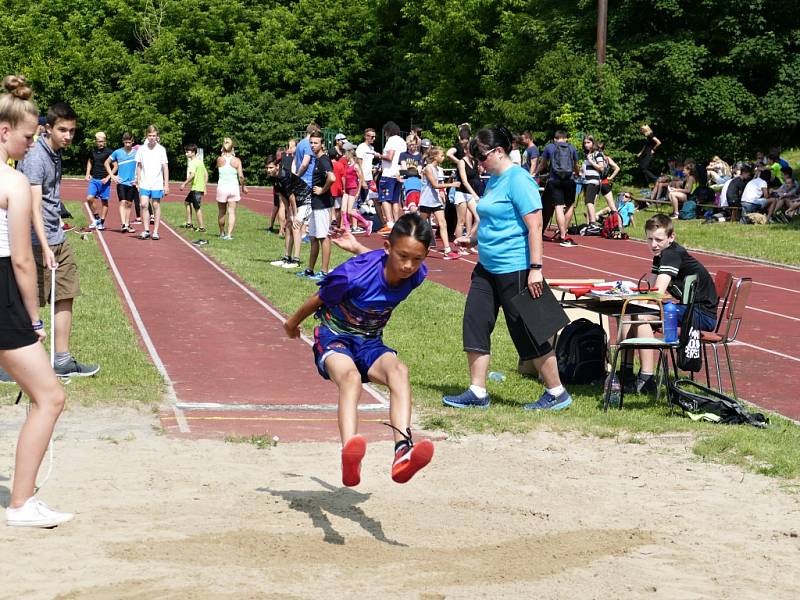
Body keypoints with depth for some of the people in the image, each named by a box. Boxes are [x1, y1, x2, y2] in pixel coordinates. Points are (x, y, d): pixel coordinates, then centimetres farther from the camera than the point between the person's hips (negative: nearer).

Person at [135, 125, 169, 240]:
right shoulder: (141, 149, 4)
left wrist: (166, 185, -1)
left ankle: (155, 232, 7)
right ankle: (146, 230, -4)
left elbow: (165, 168, 2)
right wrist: (138, 182, 6)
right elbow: (139, 167, 11)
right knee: (144, 205, -10)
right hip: (144, 184, 1)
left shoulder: (161, 149, 0)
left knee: (156, 206, 2)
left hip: (157, 184, -1)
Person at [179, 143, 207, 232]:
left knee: (197, 208, -5)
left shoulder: (193, 162, -13)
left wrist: (184, 184, -18)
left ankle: (201, 227, -2)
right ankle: (189, 223, 25)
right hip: (201, 187, 10)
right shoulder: (200, 161, 15)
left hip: (196, 188, -10)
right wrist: (204, 185, 23)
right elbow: (206, 174, 18)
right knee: (187, 202, 22)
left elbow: (192, 175, -25)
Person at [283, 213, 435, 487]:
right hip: (334, 338, -4)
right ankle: (350, 458, -63)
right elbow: (319, 300, -7)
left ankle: (403, 452, -52)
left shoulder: (417, 275, -15)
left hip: (370, 343, 4)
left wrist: (358, 249, 21)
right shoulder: (353, 275, -29)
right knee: (350, 376, -38)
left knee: (399, 370, -31)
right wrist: (293, 324, 10)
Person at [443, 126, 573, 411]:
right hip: (488, 267, 10)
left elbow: (534, 226, -21)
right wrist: (473, 240, 17)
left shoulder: (518, 180, -16)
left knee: (526, 332, -1)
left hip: (515, 269, -9)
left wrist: (536, 268, -25)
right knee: (475, 324, 5)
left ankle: (557, 393, 12)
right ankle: (477, 392, 12)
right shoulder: (494, 179, 13)